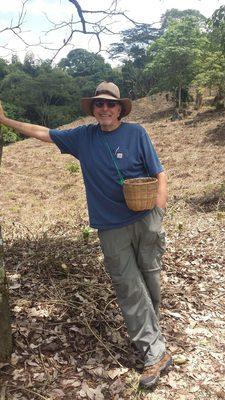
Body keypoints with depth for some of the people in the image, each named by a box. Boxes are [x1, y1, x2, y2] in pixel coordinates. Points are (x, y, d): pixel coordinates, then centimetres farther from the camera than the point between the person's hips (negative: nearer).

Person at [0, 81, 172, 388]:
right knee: (129, 288, 0)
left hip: (145, 221, -1)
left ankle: (148, 335, 31)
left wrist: (158, 216, -13)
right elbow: (42, 133, 17)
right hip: (110, 228, 2)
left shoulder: (136, 133, -2)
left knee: (149, 280, 9)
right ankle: (155, 352, 11)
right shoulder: (83, 136, 7)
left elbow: (159, 175, -3)